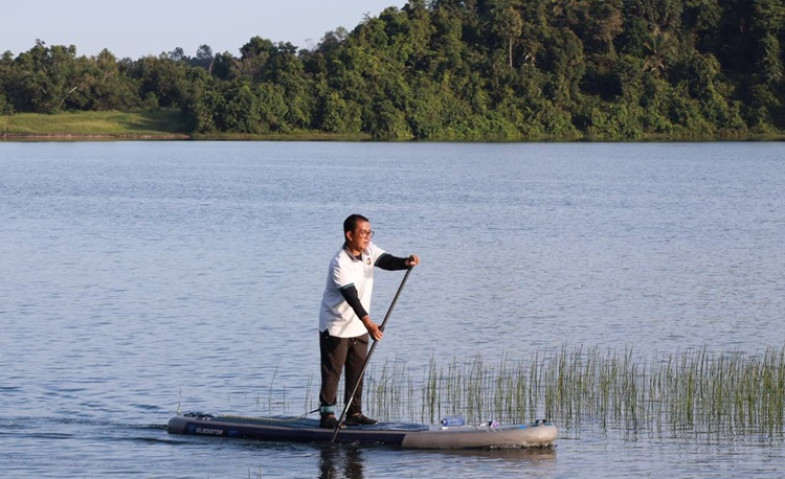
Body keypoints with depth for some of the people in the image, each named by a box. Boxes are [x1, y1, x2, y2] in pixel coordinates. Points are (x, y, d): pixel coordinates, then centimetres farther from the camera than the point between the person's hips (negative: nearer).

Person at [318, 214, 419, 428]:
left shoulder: (368, 251, 0)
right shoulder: (340, 264, -26)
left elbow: (387, 261, -12)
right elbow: (351, 297, -34)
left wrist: (406, 262, -35)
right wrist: (368, 322, -44)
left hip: (359, 326, 8)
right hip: (336, 327, -8)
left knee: (357, 370, 11)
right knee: (332, 372, -3)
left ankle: (354, 413, 18)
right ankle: (327, 414, 1)